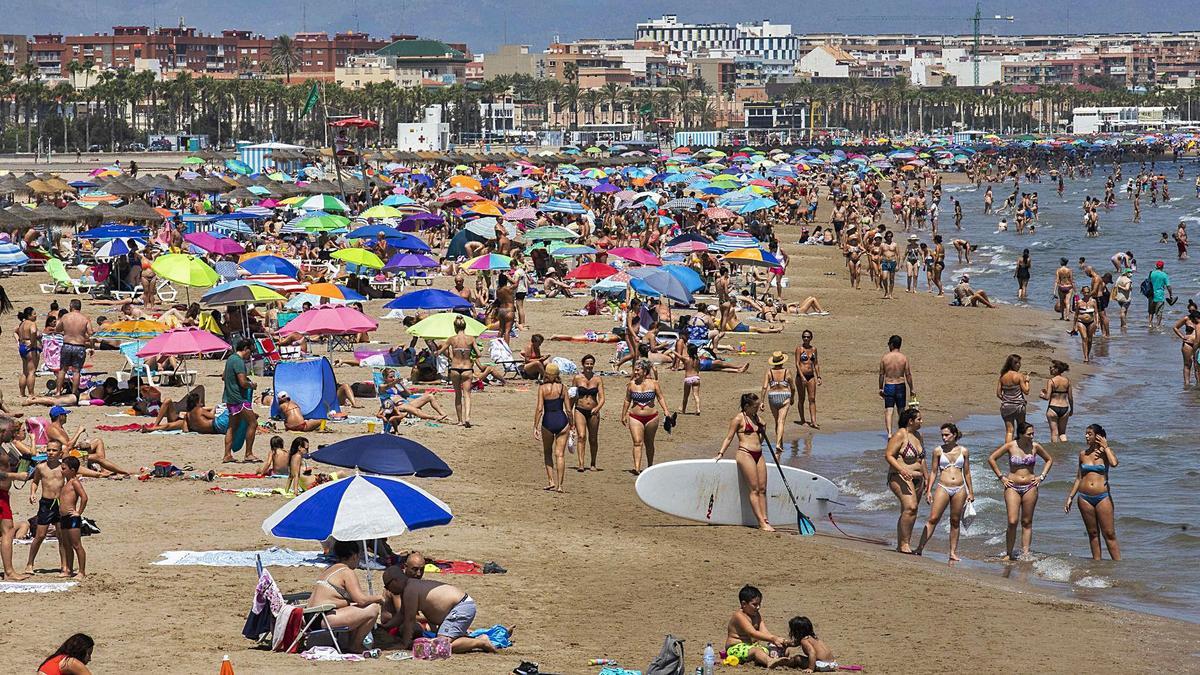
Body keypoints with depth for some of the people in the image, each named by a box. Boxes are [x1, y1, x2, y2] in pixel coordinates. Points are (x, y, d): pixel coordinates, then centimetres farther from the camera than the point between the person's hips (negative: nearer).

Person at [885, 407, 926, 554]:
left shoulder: (917, 435, 17)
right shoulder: (900, 435, -10)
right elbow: (888, 455, -15)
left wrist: (927, 477, 24)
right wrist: (902, 469, -27)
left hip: (917, 479, 9)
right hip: (901, 477, -9)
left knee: (907, 512, 7)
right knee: (910, 507, -24)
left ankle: (901, 545, 11)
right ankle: (904, 543, -22)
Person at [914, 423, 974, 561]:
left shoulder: (963, 451, 6)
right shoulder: (938, 451, 3)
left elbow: (967, 473, 13)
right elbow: (934, 472, 6)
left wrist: (970, 492, 13)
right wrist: (929, 490, 1)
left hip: (959, 489, 1)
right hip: (943, 488, -1)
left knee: (955, 521, 7)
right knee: (933, 519, -8)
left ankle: (953, 552, 13)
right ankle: (920, 548, -10)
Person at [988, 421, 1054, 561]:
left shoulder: (1035, 447, 0)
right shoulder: (1010, 446, -6)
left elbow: (1049, 460, 17)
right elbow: (991, 459, 2)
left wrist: (1041, 476, 6)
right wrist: (1001, 477, -1)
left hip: (1030, 487, 2)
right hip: (1012, 487, -2)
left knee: (1027, 522, 5)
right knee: (1012, 522, -10)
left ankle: (1025, 554, 8)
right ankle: (1008, 554, -1)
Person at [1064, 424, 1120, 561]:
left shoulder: (1106, 452, -1)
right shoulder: (1083, 453, 9)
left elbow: (1114, 463, -25)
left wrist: (1105, 447, -13)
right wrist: (1070, 497, 12)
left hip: (1103, 497, -4)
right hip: (1085, 497, 4)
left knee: (1109, 534, -4)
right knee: (1092, 533, 9)